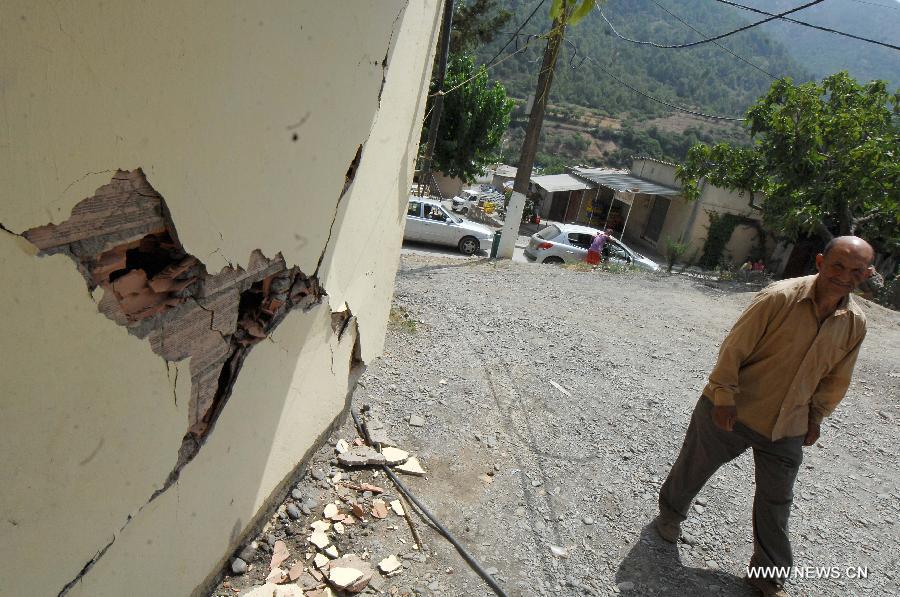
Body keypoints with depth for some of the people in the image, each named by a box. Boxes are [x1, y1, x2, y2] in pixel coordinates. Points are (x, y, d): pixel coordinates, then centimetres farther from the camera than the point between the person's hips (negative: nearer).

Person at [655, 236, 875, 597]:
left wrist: (816, 418, 12)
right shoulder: (781, 297, -22)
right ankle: (670, 513, 44)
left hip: (787, 428, 5)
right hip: (733, 410, -4)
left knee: (776, 502, 15)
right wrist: (724, 395, -17)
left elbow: (835, 378, 10)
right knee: (694, 468, 15)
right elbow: (735, 347, -18)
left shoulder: (855, 323, -4)